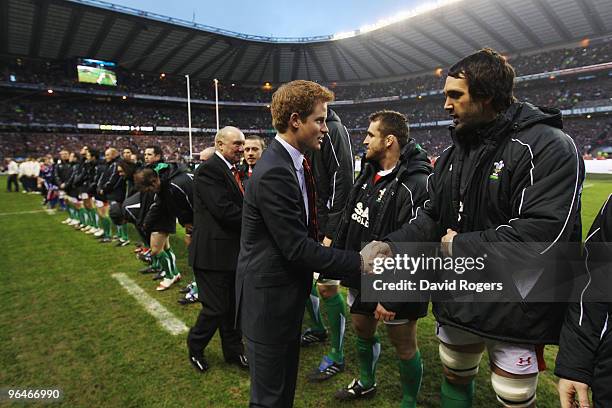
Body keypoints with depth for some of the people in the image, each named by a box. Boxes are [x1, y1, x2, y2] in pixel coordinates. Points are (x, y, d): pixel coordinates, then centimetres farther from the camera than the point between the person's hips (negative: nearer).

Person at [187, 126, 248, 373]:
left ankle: (234, 350, 34)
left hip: (233, 250, 9)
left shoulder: (231, 170, 13)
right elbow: (225, 211, -24)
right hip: (214, 252, -8)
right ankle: (195, 347, 30)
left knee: (233, 306, 17)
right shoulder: (209, 170, -16)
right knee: (216, 308, 3)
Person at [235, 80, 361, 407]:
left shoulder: (291, 163, 6)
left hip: (284, 296, 9)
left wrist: (321, 244, 4)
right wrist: (360, 263, -20)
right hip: (269, 300, -9)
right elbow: (298, 249, -24)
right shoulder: (274, 173, -25)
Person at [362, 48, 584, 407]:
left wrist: (458, 247, -18)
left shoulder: (549, 148, -17)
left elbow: (540, 235, -27)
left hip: (514, 312, -6)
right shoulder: (455, 154, 6)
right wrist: (391, 246, -11)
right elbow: (432, 217, 6)